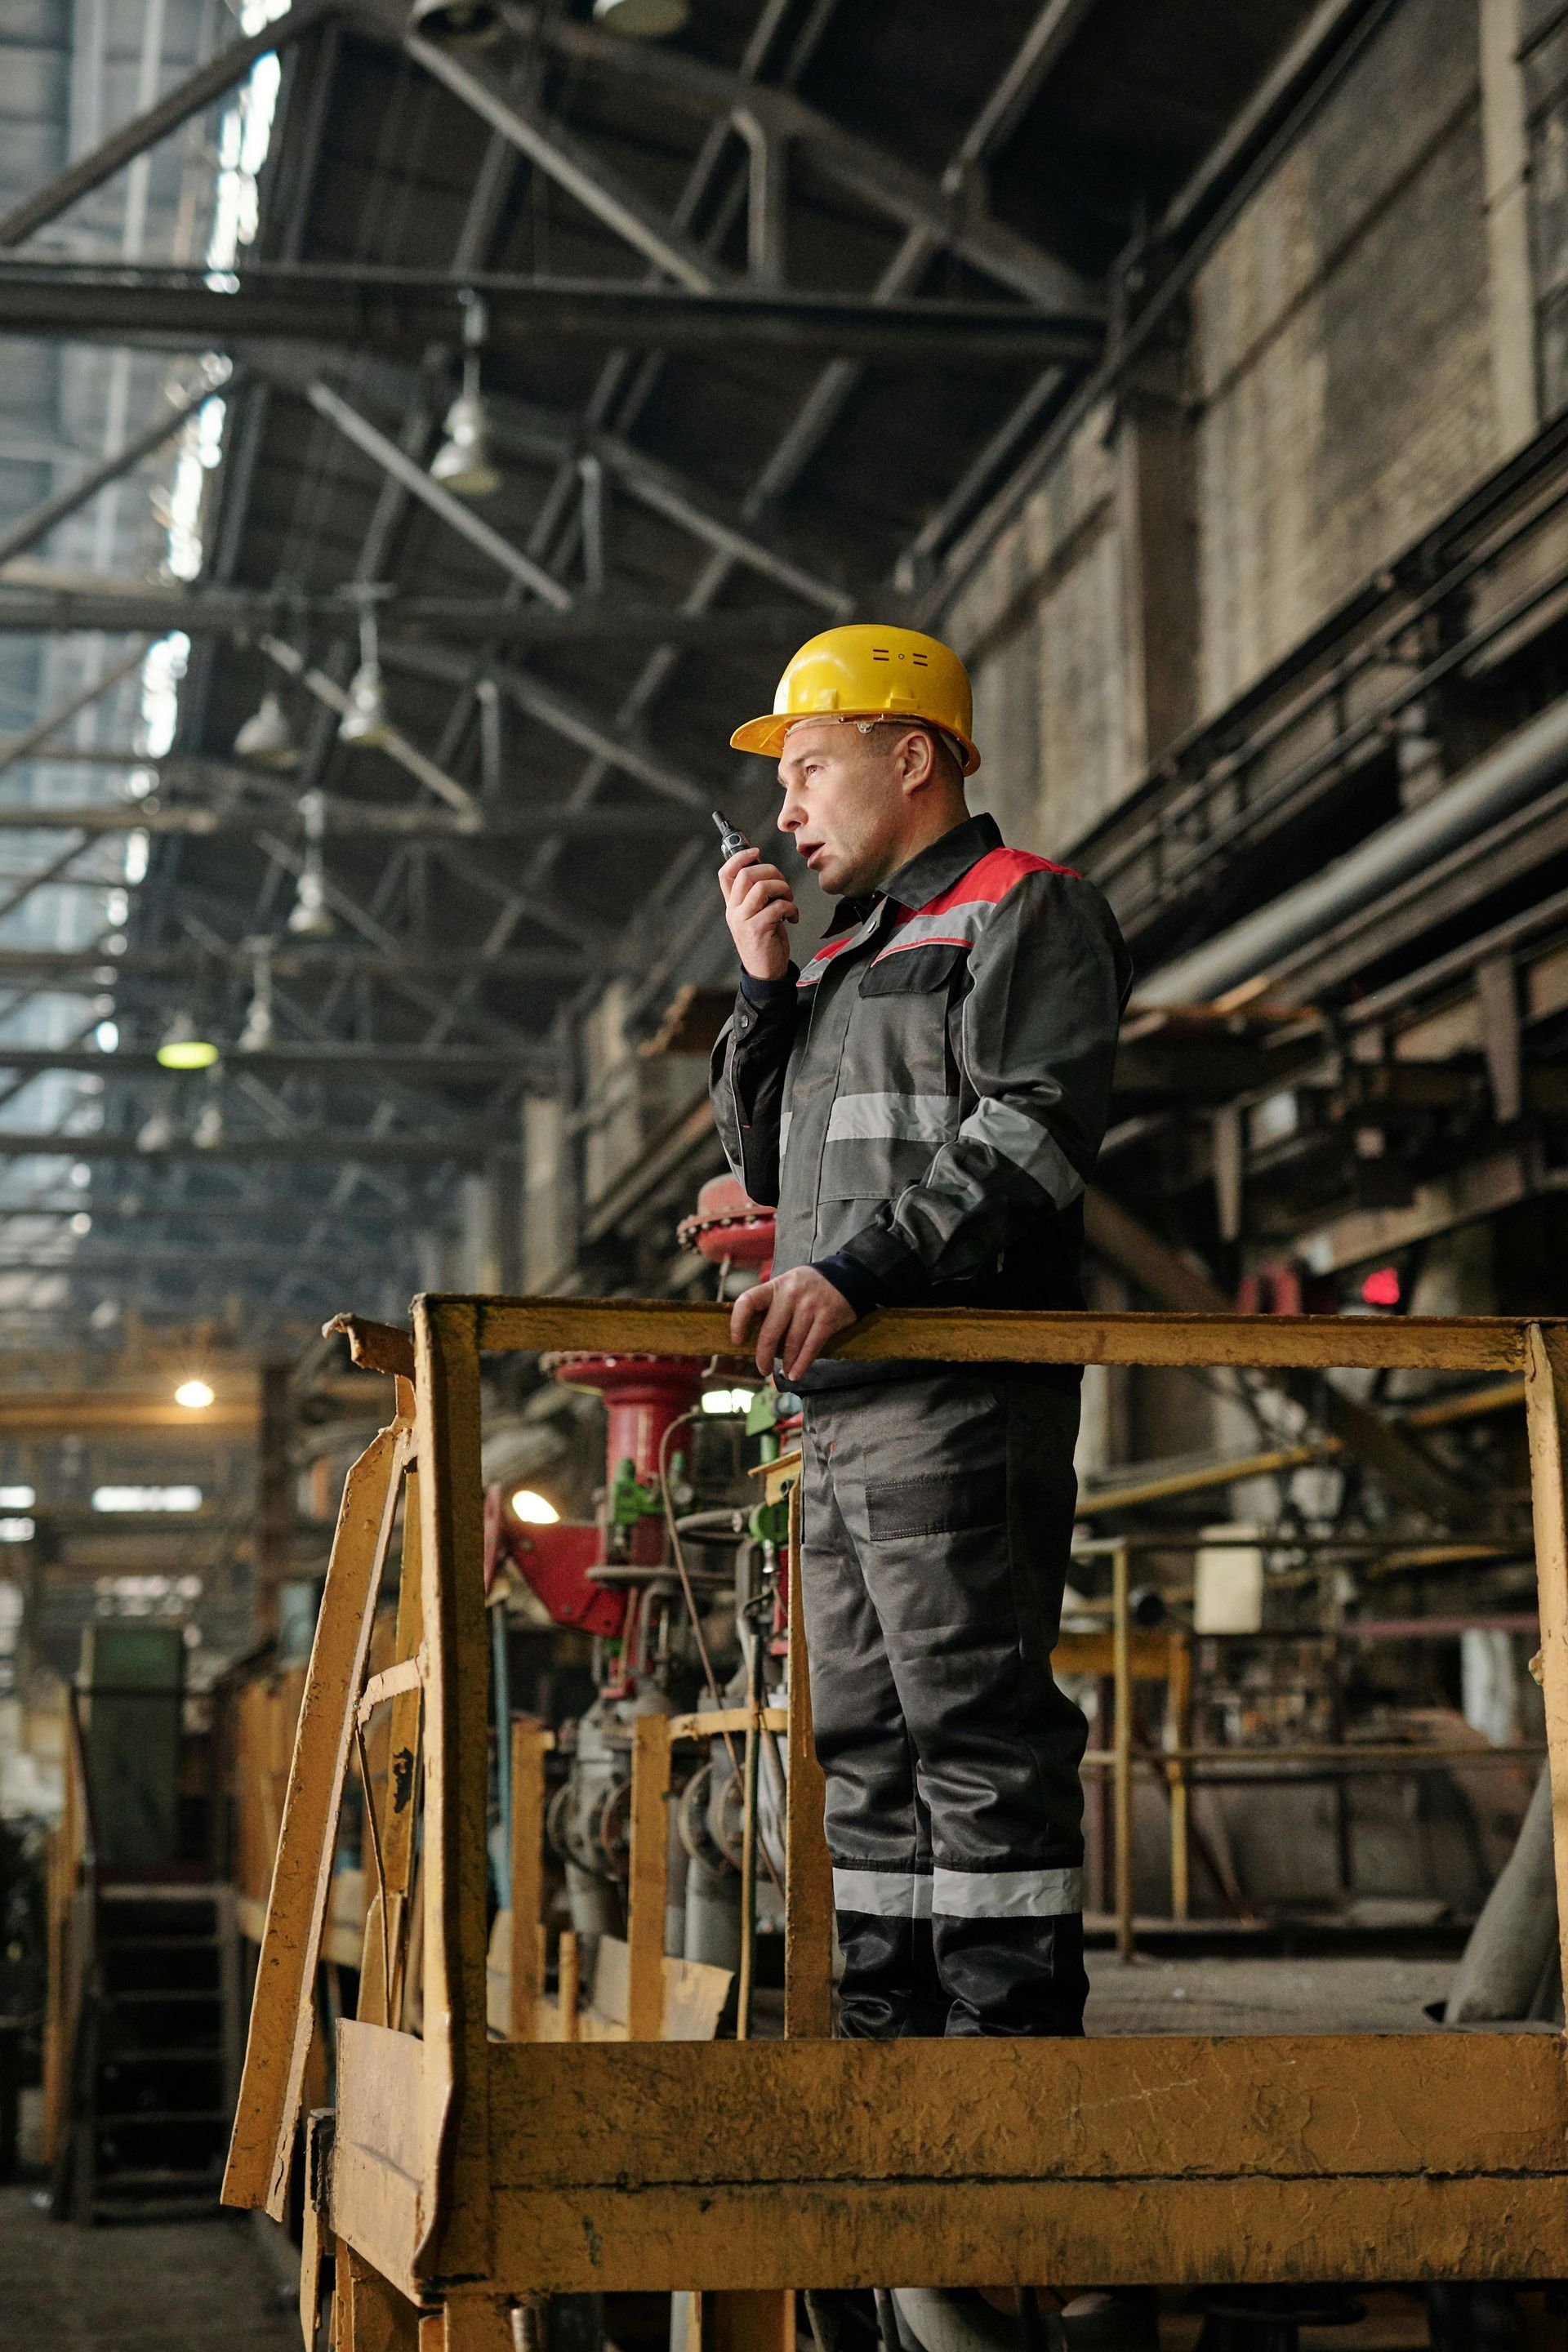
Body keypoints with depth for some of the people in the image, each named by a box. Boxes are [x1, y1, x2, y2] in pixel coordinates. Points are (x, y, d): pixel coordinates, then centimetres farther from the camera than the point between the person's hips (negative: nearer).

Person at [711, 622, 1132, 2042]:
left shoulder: (1027, 909, 0)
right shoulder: (849, 955, 27)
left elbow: (1028, 1136, -14)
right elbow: (769, 1164, 24)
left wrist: (854, 1267, -24)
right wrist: (764, 983, 13)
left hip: (965, 1394, -9)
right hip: (844, 1406, 9)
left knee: (979, 1726, -11)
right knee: (866, 1739, 9)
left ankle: (1013, 2024, -10)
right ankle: (890, 2031, 15)